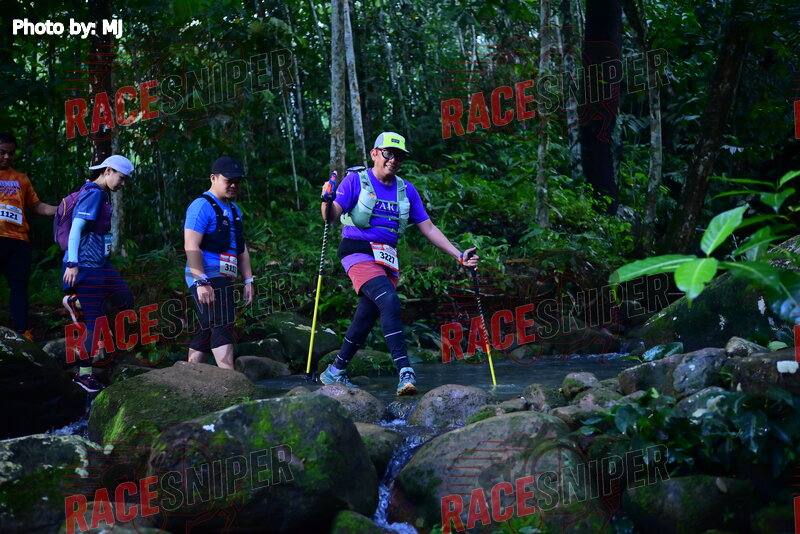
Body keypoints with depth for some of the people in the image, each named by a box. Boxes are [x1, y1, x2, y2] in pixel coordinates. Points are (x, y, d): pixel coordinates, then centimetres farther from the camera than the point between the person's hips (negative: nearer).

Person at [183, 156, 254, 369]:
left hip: (223, 280, 9)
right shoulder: (202, 206, -9)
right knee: (222, 327, -18)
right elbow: (191, 246, -18)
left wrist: (248, 280, 17)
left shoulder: (234, 210, 20)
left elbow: (241, 249, 26)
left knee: (207, 331, 9)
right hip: (207, 279, -9)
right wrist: (202, 282, -24)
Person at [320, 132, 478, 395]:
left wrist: (459, 256, 7)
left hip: (388, 261, 5)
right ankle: (405, 372, -32)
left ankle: (334, 372, 18)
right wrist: (328, 201, -31)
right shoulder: (356, 180, -1)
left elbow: (429, 229, 13)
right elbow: (331, 216, -8)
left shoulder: (407, 190, 12)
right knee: (389, 301, -26)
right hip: (359, 252, -5)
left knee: (366, 319, 2)